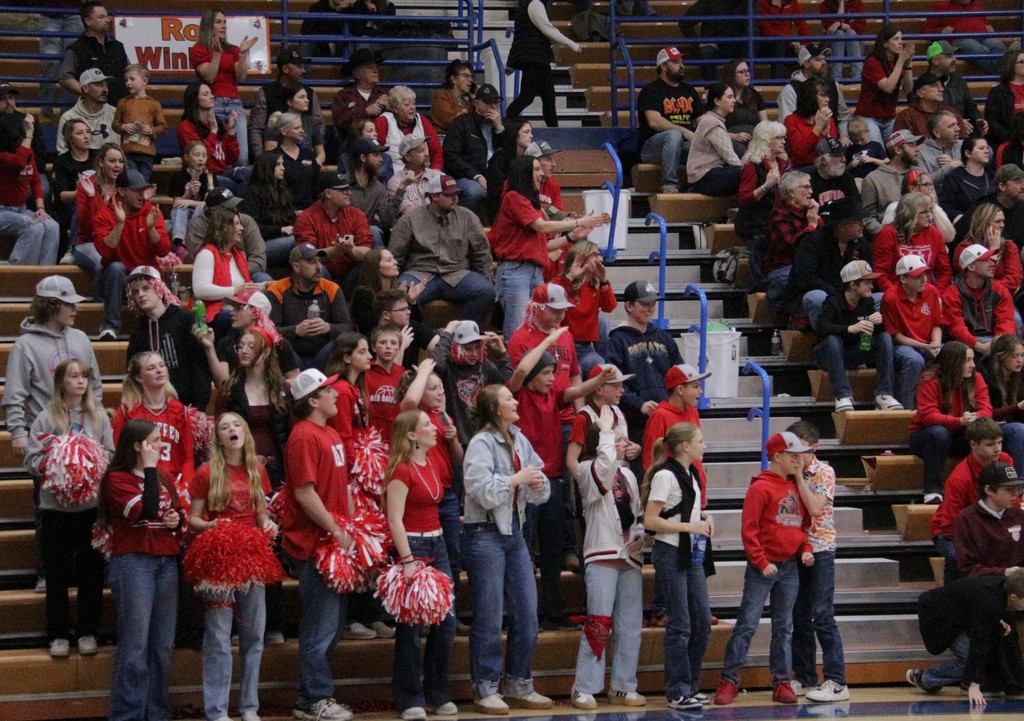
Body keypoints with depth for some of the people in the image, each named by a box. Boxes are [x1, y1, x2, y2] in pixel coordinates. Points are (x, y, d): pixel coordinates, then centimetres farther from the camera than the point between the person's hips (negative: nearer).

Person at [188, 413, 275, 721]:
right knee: (218, 637, -5)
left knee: (253, 634, 7)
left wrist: (268, 524, -4)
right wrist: (210, 526, -19)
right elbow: (192, 520, 0)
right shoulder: (206, 473, -2)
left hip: (252, 557, 4)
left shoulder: (257, 471, 9)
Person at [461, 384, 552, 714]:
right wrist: (518, 478, -15)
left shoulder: (519, 440, 10)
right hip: (485, 535, -7)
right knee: (489, 617, -2)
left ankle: (519, 687, 19)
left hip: (514, 532, 7)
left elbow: (543, 492, 12)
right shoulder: (481, 443, -11)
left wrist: (538, 484, -10)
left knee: (526, 613, 9)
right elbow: (482, 492, -24)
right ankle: (485, 690, 6)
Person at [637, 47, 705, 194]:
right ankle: (669, 185, -38)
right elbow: (654, 122, -17)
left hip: (687, 144, 5)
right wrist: (684, 131, -27)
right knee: (674, 134, -39)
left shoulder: (688, 90, 21)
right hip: (652, 146, -5)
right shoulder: (650, 91, -1)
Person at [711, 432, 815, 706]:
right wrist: (761, 563, -15)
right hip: (763, 568, -6)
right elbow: (749, 530, -12)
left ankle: (782, 682, 13)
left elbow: (803, 523, 18)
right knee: (747, 625, -7)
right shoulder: (760, 488, -9)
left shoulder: (796, 487, 11)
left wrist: (805, 549, 1)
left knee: (784, 627, 9)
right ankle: (729, 681, -4)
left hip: (790, 567, 6)